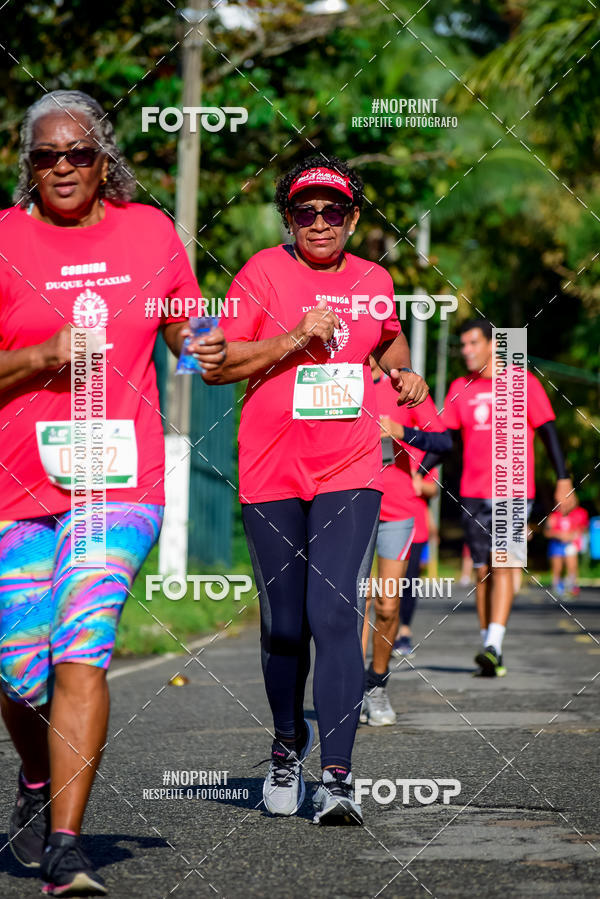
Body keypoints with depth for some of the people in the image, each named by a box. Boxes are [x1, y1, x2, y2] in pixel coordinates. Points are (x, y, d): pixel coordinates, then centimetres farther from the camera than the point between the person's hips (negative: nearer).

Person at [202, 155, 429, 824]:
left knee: (336, 617, -13)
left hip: (349, 473, 1)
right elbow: (216, 364, -5)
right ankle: (287, 747, 30)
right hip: (271, 473, -1)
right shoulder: (262, 273, 0)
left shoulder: (372, 281, 9)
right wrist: (296, 340, -14)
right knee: (284, 625, 6)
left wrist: (403, 373, 10)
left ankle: (337, 777, -16)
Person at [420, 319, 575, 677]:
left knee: (503, 566, -15)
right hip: (473, 494, 4)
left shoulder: (522, 382, -2)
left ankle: (494, 646, -23)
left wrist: (563, 480, -6)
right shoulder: (460, 389, 10)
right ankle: (490, 652, 13)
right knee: (483, 571, 6)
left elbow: (548, 431, 0)